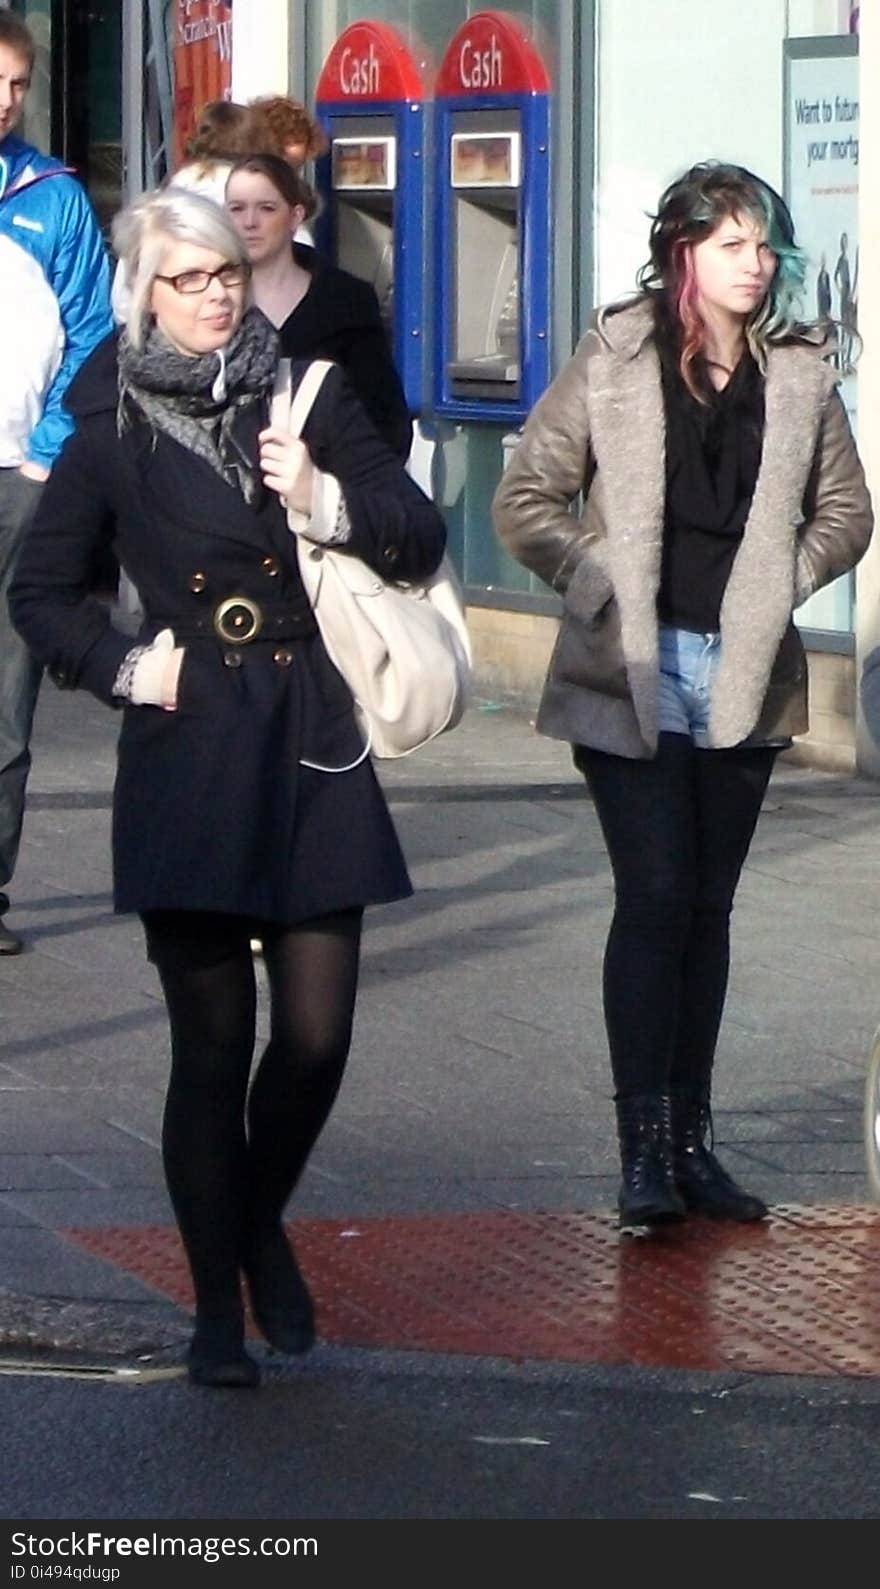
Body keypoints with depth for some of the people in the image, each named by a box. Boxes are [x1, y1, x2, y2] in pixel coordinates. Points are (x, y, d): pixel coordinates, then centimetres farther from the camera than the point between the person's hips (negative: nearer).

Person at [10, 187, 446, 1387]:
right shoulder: (113, 431, 3)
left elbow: (421, 538, 4)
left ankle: (263, 1225, 27)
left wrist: (328, 498, -12)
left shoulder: (309, 396, 6)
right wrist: (123, 666, -1)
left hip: (312, 745, 2)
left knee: (317, 1033, -2)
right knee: (213, 1041, -1)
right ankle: (218, 1306, 11)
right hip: (187, 757, -2)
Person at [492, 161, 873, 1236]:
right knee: (656, 895, -9)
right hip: (634, 674, -4)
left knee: (708, 905, 9)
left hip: (744, 678, 4)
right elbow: (525, 501, -1)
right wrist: (599, 584, -9)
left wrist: (777, 584, 2)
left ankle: (689, 1138, 16)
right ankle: (644, 1144, -6)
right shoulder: (614, 363, -4)